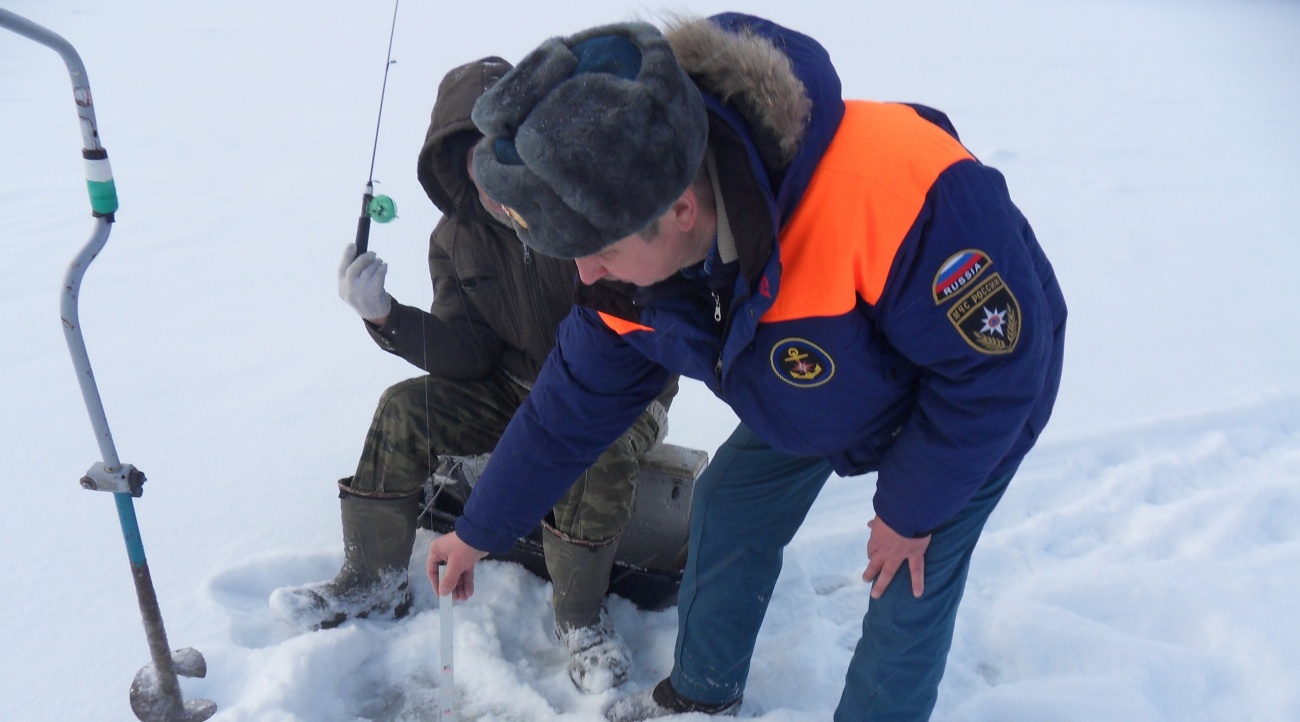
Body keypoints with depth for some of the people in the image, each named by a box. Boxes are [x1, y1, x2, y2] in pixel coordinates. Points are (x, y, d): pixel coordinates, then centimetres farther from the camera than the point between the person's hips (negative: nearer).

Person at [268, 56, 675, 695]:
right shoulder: (457, 238, -1)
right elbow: (469, 354, -7)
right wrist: (385, 316, -23)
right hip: (518, 387, 5)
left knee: (600, 449, -36)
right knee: (405, 408, -11)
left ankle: (580, 615, -12)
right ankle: (374, 584, 4)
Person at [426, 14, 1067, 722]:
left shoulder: (889, 193, -46)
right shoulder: (634, 253, -23)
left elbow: (995, 364, -31)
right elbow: (572, 404, -7)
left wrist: (910, 509, -18)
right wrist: (480, 530, 1)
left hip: (976, 403, -5)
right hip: (818, 389, 5)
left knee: (910, 590, -3)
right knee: (728, 504, 9)